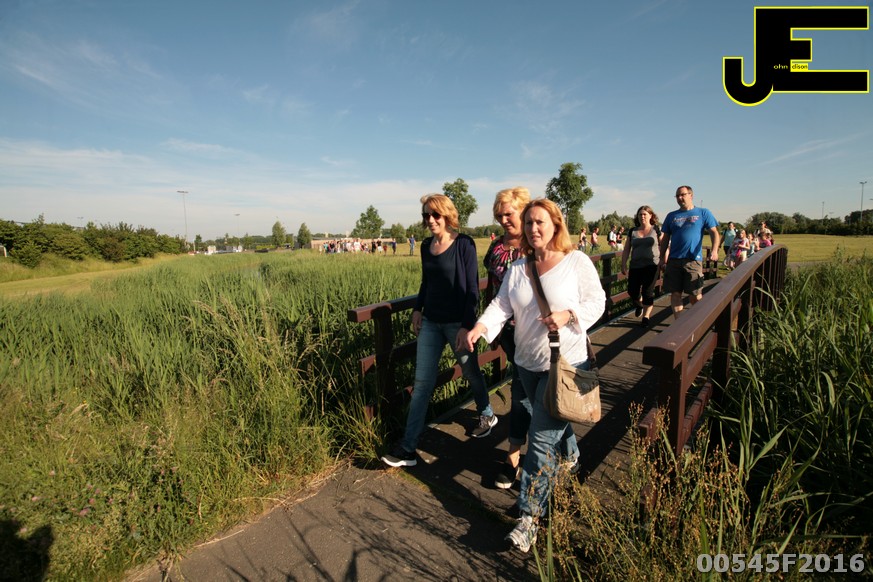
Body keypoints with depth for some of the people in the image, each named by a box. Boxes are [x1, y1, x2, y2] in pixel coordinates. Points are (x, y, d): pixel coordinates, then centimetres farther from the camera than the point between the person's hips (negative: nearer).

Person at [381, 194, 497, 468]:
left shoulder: (463, 244, -12)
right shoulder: (426, 245, 5)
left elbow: (472, 288, -13)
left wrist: (466, 326, -17)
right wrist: (418, 309, 7)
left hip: (457, 322, -5)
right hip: (430, 322, 5)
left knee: (471, 373, 16)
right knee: (422, 382, 4)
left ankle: (487, 415, 45)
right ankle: (407, 448, 9)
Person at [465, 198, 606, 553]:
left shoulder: (577, 261, -6)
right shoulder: (517, 269, 5)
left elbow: (597, 302, -4)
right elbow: (501, 305, -5)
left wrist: (568, 315, -23)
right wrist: (481, 326, -24)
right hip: (527, 363, 5)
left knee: (542, 438, -7)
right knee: (553, 423, 23)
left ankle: (529, 516, 1)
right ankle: (568, 457, 53)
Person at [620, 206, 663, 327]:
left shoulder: (657, 230, 1)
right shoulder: (632, 231, 9)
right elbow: (626, 249, 10)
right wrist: (623, 265, 5)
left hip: (651, 266, -3)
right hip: (635, 266, 3)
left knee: (648, 292, -3)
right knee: (632, 290, 1)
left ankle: (646, 316, 9)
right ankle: (639, 304, 34)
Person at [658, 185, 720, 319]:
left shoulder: (703, 213, 7)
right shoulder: (671, 216, 13)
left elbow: (714, 232, 1)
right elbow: (665, 238, 14)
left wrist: (714, 249, -16)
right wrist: (662, 258, 9)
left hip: (693, 260, -3)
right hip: (674, 260, 3)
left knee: (695, 295, 0)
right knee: (675, 293, 2)